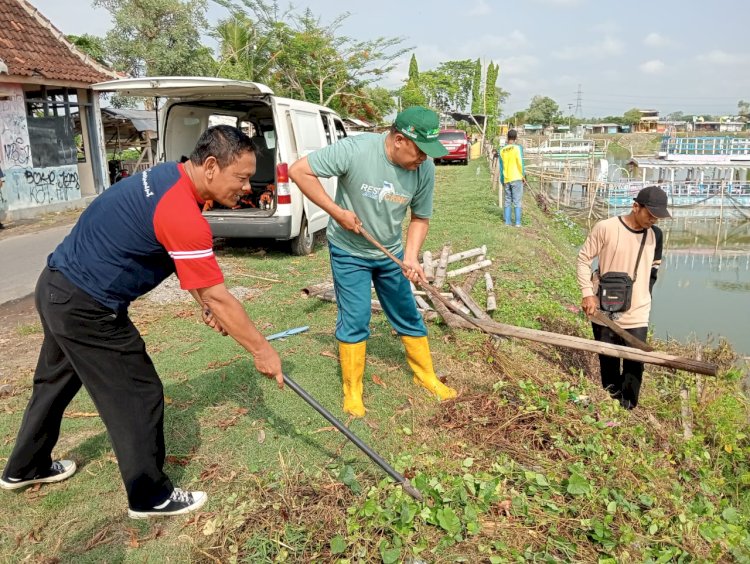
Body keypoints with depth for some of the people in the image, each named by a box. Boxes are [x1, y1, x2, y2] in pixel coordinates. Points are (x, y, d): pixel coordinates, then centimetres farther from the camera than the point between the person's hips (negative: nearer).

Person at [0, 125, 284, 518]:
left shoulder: (169, 176, 3)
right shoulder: (182, 215, -28)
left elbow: (184, 260, 15)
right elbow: (220, 298, -23)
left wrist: (204, 304, 8)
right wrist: (262, 351, -13)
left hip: (58, 287, 10)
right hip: (87, 308, -10)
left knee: (56, 381, 26)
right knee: (139, 397, 3)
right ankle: (150, 496, 20)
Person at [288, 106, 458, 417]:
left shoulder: (424, 168, -16)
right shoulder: (355, 150, -29)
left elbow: (420, 218, -2)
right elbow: (299, 170, -23)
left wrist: (411, 256, -17)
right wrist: (337, 212, -24)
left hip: (390, 253, 4)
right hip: (349, 252, -4)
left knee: (408, 316, 12)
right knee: (355, 320, -3)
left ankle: (426, 376, 31)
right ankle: (352, 391, 15)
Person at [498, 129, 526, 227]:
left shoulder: (502, 150, 8)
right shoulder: (518, 148, -5)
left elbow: (501, 167, 11)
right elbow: (520, 163, -11)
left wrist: (502, 181, 17)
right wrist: (523, 175, -1)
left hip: (506, 179, 4)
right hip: (516, 178, -4)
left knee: (507, 201, 11)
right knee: (517, 201, -2)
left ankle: (507, 221, 8)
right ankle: (517, 222, -4)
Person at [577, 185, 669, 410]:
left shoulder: (655, 235, 0)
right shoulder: (606, 227, -14)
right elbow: (584, 258, -6)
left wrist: (645, 294, 11)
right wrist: (588, 293, -13)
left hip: (637, 315, 2)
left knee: (634, 365, 4)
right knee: (608, 362, 13)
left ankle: (628, 410, 18)